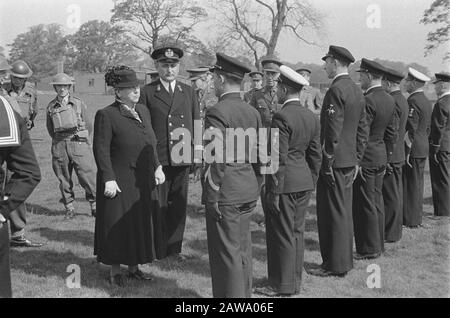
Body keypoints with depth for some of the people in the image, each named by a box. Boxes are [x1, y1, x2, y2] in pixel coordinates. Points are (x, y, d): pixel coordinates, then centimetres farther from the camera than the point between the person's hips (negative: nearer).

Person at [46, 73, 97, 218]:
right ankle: (69, 207, 15)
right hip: (59, 146, 2)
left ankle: (95, 206, 5)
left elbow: (88, 125, 11)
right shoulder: (51, 106, 6)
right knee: (64, 178, 4)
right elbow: (50, 128, 18)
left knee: (87, 175, -6)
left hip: (79, 143, -2)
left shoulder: (78, 103, 3)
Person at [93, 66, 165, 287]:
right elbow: (101, 150, -15)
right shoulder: (106, 115, -13)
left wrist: (157, 167, 12)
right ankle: (115, 271, 17)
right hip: (119, 182, -7)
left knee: (140, 224, 13)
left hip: (143, 182, 7)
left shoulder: (143, 111, 9)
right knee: (117, 226, 3)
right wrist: (108, 179, -20)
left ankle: (134, 267, 27)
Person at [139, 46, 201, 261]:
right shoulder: (147, 93, 3)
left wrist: (198, 155, 8)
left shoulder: (188, 92, 13)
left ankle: (175, 247, 20)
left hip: (182, 158, 3)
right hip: (157, 158, -3)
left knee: (179, 204, 8)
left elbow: (197, 124, 14)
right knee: (158, 205, 2)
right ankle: (158, 249, 13)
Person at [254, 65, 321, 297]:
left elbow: (279, 159, -19)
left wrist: (274, 191, -15)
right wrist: (311, 183, 19)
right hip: (304, 182, 8)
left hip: (285, 183, -8)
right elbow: (316, 154, 12)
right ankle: (295, 282, 25)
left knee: (282, 234, 2)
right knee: (297, 232, 15)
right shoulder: (311, 117, 8)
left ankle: (282, 286, 12)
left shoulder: (281, 117, -17)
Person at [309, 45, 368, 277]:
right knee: (344, 212, 16)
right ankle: (344, 259, 25)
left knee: (332, 213, -2)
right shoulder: (357, 91, 13)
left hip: (335, 162, -9)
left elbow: (333, 131, -21)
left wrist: (327, 162, -17)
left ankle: (335, 265, 5)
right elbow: (362, 130, 15)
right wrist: (356, 160, 18)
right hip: (349, 161, 9)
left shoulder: (336, 90, -16)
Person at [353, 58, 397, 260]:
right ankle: (378, 244, 24)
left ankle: (369, 249, 6)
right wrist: (387, 157, 20)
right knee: (377, 202, 15)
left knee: (366, 205, -1)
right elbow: (392, 132, 14)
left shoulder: (368, 101, -19)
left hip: (365, 159, -9)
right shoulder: (389, 100, 8)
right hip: (381, 157, 9)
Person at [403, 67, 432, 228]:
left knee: (410, 184, -4)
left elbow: (411, 130, -19)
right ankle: (417, 217, 19)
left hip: (413, 149, -9)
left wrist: (407, 152, -18)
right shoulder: (427, 101, 14)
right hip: (423, 148, 9)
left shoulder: (412, 101, -16)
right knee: (417, 184, 13)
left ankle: (410, 220, 0)